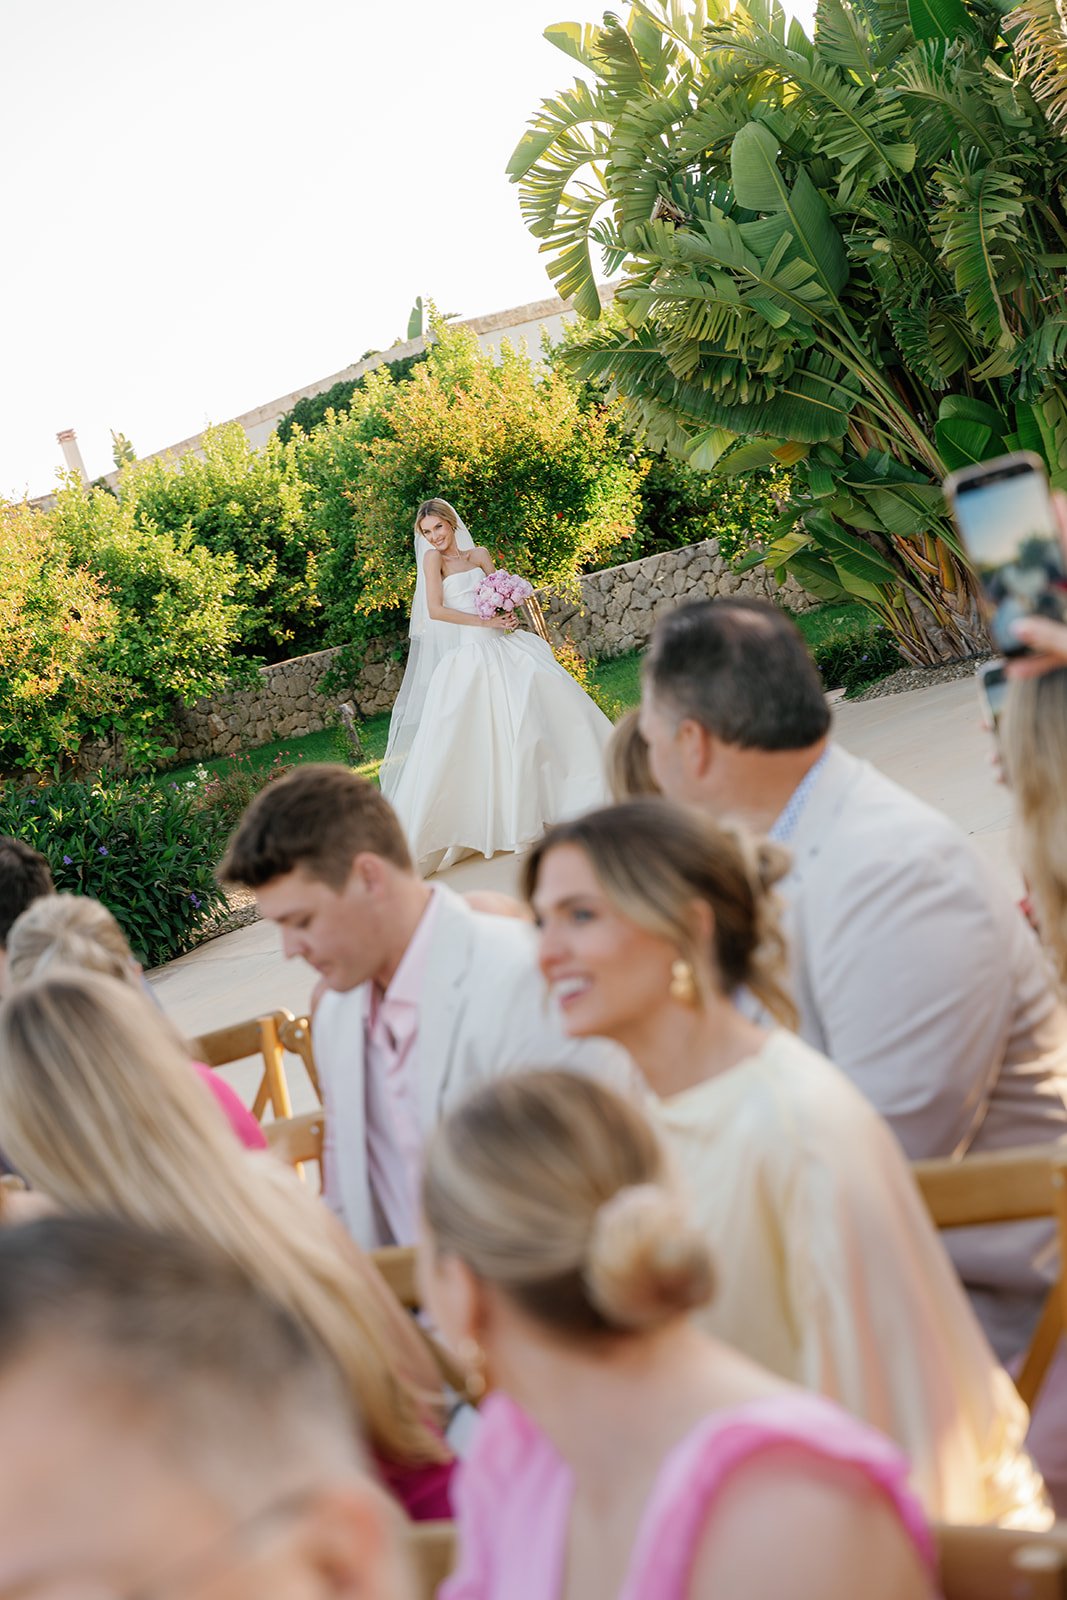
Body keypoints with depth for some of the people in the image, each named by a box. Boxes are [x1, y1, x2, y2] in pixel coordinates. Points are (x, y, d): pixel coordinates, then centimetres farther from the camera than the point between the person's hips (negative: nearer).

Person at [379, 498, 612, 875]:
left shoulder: (479, 554, 14)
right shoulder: (433, 558, 0)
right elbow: (435, 610, -10)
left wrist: (507, 616, -6)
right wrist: (485, 622, -13)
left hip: (501, 645, 5)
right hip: (467, 653, -5)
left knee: (547, 698, -1)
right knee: (469, 738, -11)